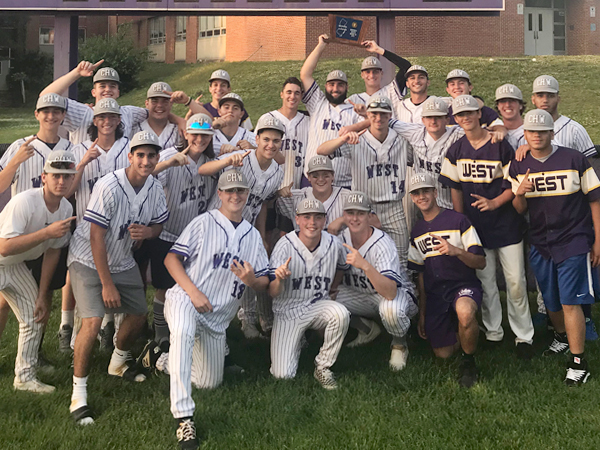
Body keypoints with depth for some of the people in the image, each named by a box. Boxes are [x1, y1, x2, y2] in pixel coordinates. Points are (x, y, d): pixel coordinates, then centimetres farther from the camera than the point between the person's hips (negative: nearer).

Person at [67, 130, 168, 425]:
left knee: (139, 314, 11)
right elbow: (96, 238, -24)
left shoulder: (155, 189, -7)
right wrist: (107, 284, -22)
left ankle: (119, 362, 41)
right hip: (88, 260, -7)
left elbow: (159, 224, 8)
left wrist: (148, 231, -19)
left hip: (123, 261, 7)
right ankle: (79, 394, -9)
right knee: (93, 321, -20)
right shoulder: (109, 187, -27)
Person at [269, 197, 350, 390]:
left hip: (318, 305, 2)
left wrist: (331, 291, 10)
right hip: (288, 309, -2)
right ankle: (297, 341, 27)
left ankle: (323, 366, -10)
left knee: (341, 314, -34)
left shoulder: (333, 244, -10)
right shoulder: (285, 246, -18)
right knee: (283, 375, -9)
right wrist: (279, 279, -44)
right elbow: (273, 293, -23)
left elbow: (341, 268, 16)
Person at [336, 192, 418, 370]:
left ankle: (400, 345, -4)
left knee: (390, 309, -42)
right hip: (360, 294, 6)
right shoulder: (342, 238, -9)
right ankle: (368, 329, 12)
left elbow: (390, 292, -41)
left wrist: (365, 265, -53)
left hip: (397, 293, -6)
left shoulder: (383, 244, -28)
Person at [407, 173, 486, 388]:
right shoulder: (417, 232, 13)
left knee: (464, 312, -40)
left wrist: (457, 251, -28)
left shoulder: (458, 220, -5)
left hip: (464, 285, -5)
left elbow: (481, 263, -8)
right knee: (443, 353, -3)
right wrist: (422, 313, 16)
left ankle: (468, 362, -14)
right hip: (435, 293, 5)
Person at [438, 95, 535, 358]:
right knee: (485, 282, 9)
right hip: (476, 226, 3)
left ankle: (523, 336, 10)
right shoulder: (455, 151, 3)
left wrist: (495, 202, -20)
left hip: (507, 224, -3)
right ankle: (493, 332, 22)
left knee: (516, 282, -1)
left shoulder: (500, 146, -7)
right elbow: (456, 190, 7)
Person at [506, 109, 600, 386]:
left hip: (574, 241, -4)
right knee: (551, 301, 14)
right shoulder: (518, 167, 2)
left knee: (570, 301, -10)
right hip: (540, 243, 4)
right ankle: (561, 338, 42)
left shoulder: (574, 160, -7)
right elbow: (519, 210, 6)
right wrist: (519, 193, -17)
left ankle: (578, 363, -1)